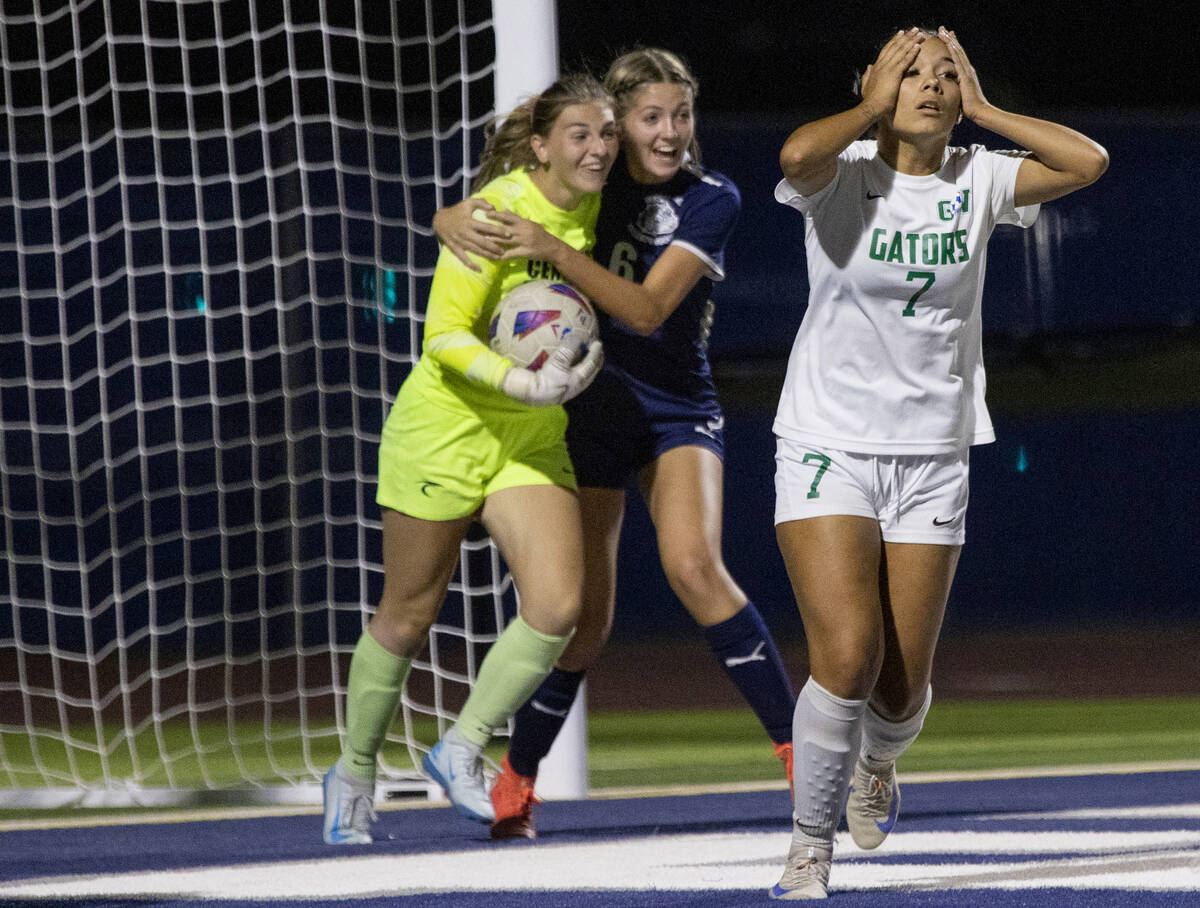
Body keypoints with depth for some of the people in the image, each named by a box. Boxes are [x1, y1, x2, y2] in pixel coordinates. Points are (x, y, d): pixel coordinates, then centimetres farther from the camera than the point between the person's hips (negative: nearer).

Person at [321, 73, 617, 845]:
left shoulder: (589, 208, 0)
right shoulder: (496, 211, -20)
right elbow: (444, 335, -21)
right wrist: (525, 384, -32)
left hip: (532, 438, 5)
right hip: (445, 427, -5)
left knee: (557, 606, -13)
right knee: (409, 616, 7)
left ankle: (461, 749, 6)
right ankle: (355, 773, 27)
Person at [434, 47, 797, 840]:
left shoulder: (711, 200, -10)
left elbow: (646, 308, -22)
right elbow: (456, 216, 5)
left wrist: (552, 250, -32)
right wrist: (458, 225, -20)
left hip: (678, 411, -2)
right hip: (587, 410, 2)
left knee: (693, 565, -27)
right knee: (583, 618, -1)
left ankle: (799, 749, -21)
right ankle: (516, 782, 20)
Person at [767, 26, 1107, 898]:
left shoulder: (977, 180, 1)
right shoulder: (842, 174, -9)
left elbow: (1089, 161, -14)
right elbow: (797, 154, -33)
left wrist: (982, 108, -9)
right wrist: (874, 107, -17)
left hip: (932, 458, 3)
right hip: (827, 449, -3)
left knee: (903, 688, 5)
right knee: (848, 657, -19)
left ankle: (876, 762, 43)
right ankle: (810, 851, -2)